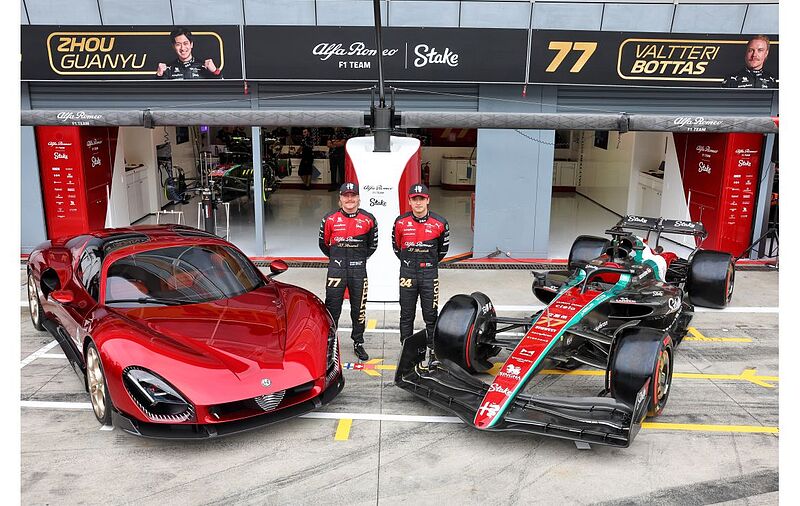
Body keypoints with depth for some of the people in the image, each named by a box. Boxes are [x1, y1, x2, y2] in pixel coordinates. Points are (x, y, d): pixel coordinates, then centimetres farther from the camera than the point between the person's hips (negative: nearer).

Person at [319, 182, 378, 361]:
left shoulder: (368, 219, 0)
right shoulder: (330, 219, -1)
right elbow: (323, 243, 12)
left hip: (358, 270, 1)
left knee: (359, 309, 10)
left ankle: (358, 343, 23)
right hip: (336, 270, 0)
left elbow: (373, 244, 13)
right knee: (332, 308, 3)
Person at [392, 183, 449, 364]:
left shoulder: (439, 223, -4)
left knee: (431, 315, 4)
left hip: (429, 274, -1)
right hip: (407, 273, 1)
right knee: (406, 315, 9)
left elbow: (443, 247, 12)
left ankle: (433, 351, 15)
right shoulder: (400, 222, -2)